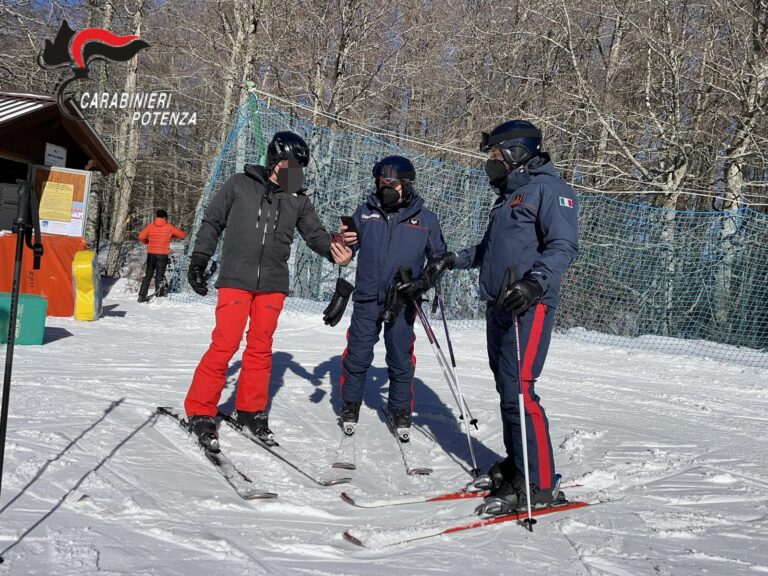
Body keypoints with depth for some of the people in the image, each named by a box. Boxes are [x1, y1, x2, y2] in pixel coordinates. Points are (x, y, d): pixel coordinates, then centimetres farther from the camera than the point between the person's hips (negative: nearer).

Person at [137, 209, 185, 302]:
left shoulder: (150, 225, 1)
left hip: (151, 253, 2)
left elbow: (141, 236, -3)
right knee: (160, 276, 4)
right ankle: (159, 296, 0)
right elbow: (182, 235, 4)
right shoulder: (169, 227, -3)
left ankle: (142, 296, 8)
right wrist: (172, 236, 20)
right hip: (163, 254, -2)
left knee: (148, 274, 12)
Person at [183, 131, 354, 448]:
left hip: (273, 284, 3)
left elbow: (314, 232, 5)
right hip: (236, 279, -3)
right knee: (225, 344, -8)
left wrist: (334, 251, -16)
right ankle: (200, 411, 3)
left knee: (261, 348, 8)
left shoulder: (298, 199, 9)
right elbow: (212, 222, 8)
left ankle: (250, 410, 21)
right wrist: (199, 259, 3)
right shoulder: (240, 185, 2)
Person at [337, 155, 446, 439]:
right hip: (366, 299, 1)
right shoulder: (366, 211, 4)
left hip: (402, 302, 0)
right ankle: (350, 406, 22)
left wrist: (424, 282, -3)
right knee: (357, 357, 4)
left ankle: (401, 411, 23)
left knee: (401, 361, 7)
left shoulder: (425, 219, 2)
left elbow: (438, 257, 12)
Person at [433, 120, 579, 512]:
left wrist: (535, 283, -32)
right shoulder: (509, 194, 22)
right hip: (499, 304, 9)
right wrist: (455, 259, 28)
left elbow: (564, 245, -19)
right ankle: (515, 466, 18)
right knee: (506, 388, 9)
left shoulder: (547, 187, -7)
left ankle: (539, 484, -7)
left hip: (528, 305, -9)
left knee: (518, 390, -13)